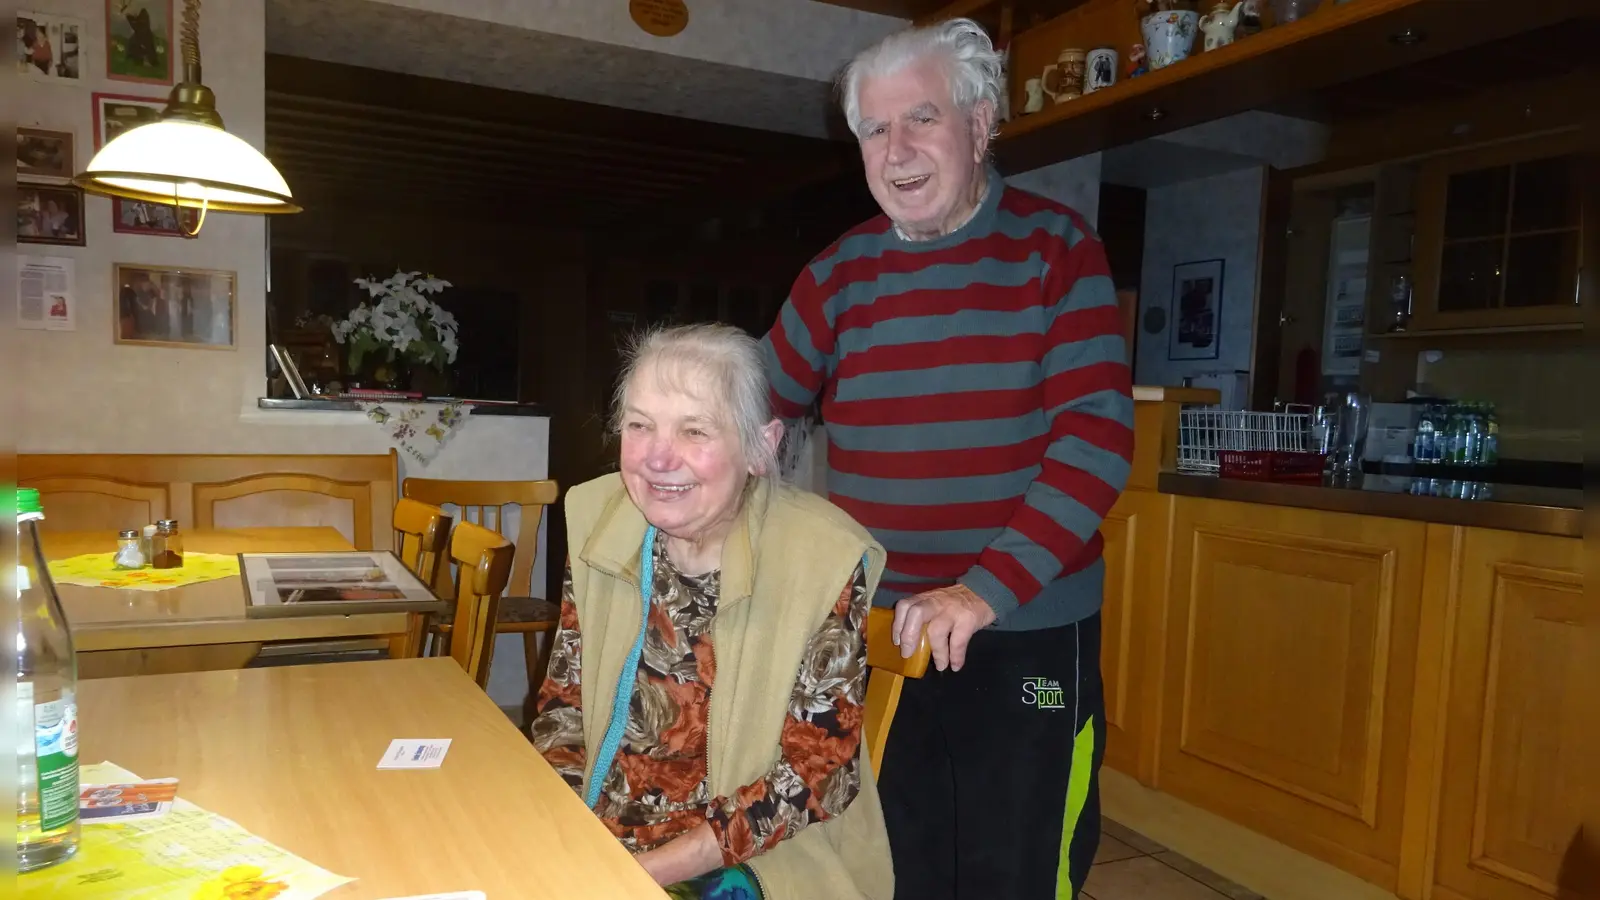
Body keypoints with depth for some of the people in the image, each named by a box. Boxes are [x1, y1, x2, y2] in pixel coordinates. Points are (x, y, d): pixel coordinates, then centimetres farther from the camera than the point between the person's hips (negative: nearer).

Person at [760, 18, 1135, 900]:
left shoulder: (1056, 246, -5)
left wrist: (987, 589, -23)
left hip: (1028, 633, -2)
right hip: (873, 631, 3)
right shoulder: (840, 271, 4)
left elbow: (1098, 437, -14)